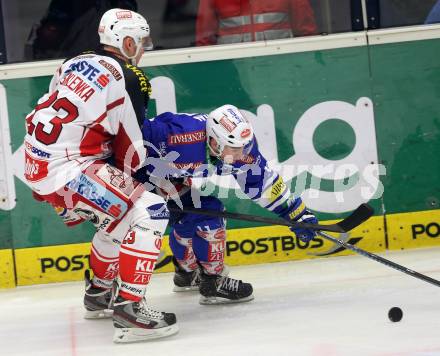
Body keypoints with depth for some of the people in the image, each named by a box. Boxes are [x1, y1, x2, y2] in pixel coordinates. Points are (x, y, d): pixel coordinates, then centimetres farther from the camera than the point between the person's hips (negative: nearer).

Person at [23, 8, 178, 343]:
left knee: (120, 216, 27)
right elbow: (131, 151, -5)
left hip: (38, 164, 9)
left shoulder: (77, 63, 16)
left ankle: (100, 291, 41)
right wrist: (125, 180, 16)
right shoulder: (129, 78, -8)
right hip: (68, 170, -9)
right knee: (149, 212, -13)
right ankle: (128, 306, -21)